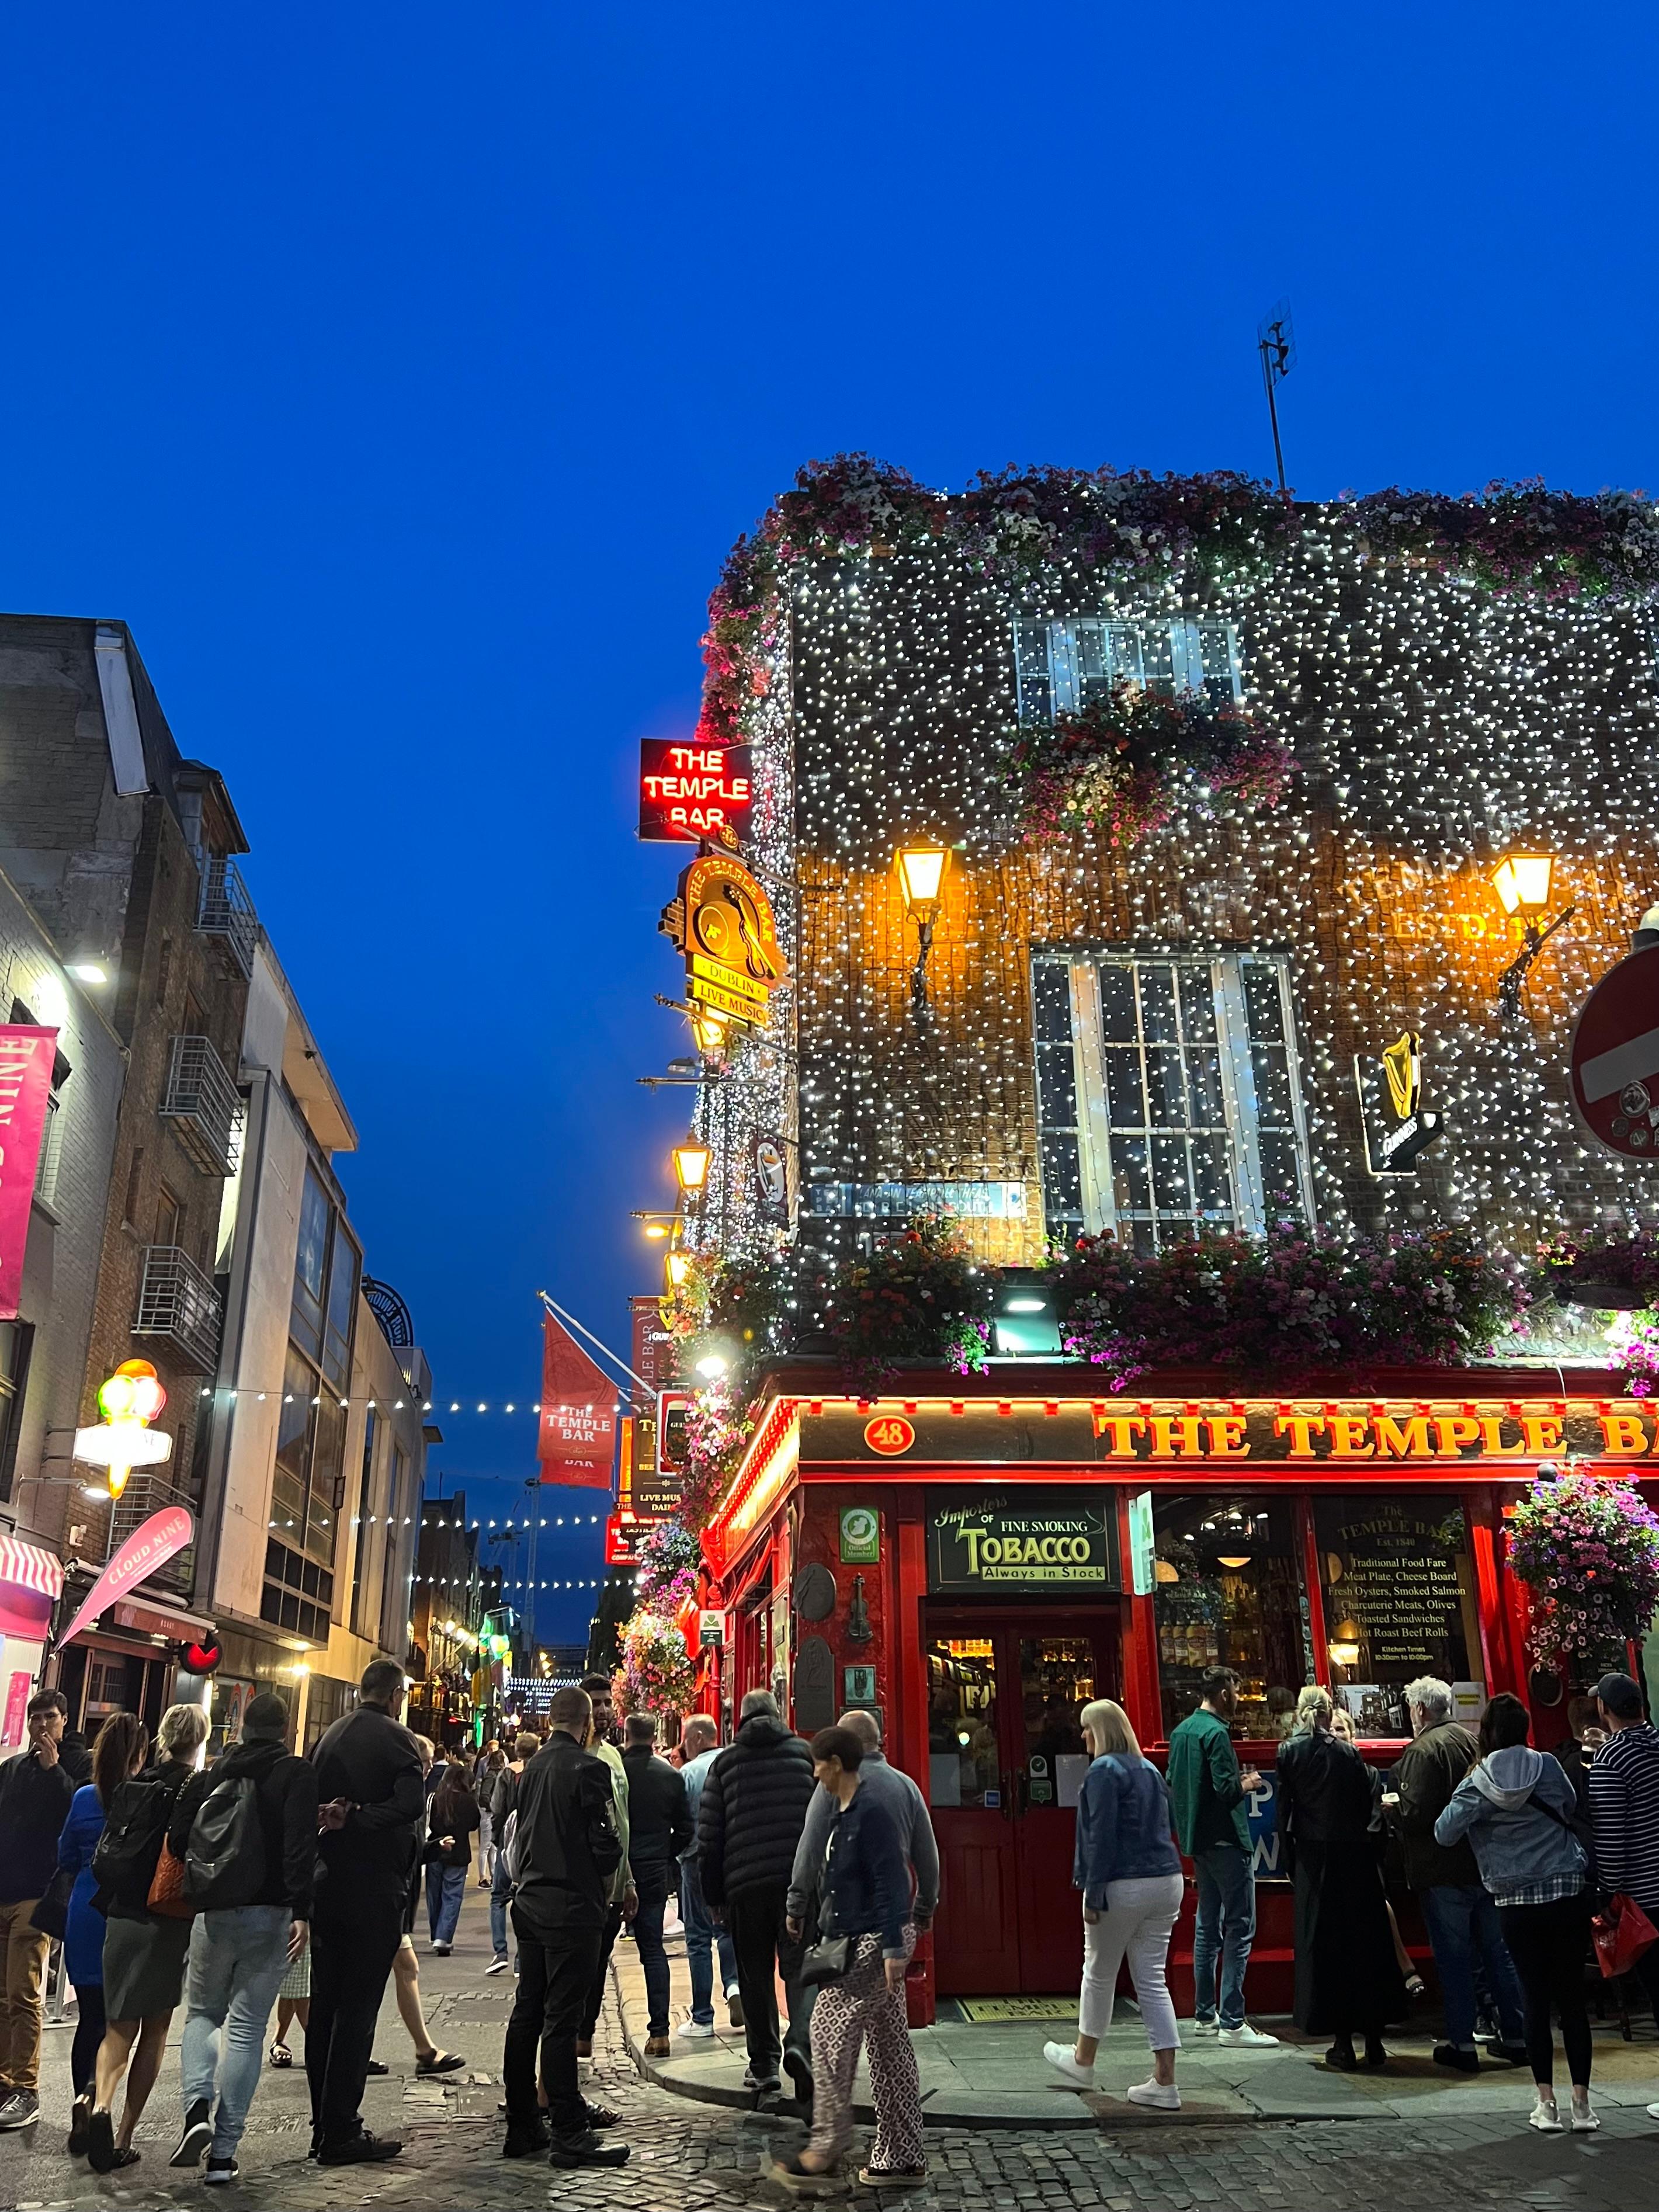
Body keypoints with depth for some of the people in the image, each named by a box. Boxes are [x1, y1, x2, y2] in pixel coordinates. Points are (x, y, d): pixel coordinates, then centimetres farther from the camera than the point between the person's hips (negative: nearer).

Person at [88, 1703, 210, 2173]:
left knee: (118, 2028, 11)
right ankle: (124, 2139, 10)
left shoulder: (130, 1787, 4)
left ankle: (100, 2105, -15)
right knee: (154, 2031, 11)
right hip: (170, 1922, -3)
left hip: (122, 1919, 3)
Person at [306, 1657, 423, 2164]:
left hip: (325, 1887, 6)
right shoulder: (396, 1740, -11)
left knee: (324, 2004, 13)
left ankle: (324, 2124, 20)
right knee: (358, 2007, -1)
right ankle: (342, 2132, 2)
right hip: (374, 1889, -6)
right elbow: (411, 1803, -26)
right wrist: (357, 1818, -22)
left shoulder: (329, 1736, 8)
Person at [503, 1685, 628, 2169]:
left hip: (531, 1905, 7)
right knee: (560, 2021, -4)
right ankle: (569, 2135, 1)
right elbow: (606, 1841, -15)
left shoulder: (531, 1769, 7)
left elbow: (520, 1836, 14)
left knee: (526, 2015, 12)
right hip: (573, 1909, -7)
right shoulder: (588, 1768, -15)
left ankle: (522, 2128, 20)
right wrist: (603, 1881, 3)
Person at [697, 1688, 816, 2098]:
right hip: (801, 1877, 0)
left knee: (755, 1975, 10)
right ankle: (802, 2041, -16)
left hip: (745, 1881, 0)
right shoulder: (805, 1753, 9)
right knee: (799, 1965, 4)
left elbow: (709, 1834, 8)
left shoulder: (726, 1762, 9)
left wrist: (713, 1895, 12)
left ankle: (764, 2065, 12)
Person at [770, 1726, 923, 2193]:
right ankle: (901, 2159, 16)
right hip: (862, 1940, 10)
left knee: (830, 2030, -5)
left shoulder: (870, 1813, -17)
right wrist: (827, 1930, 22)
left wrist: (894, 1947, -23)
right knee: (888, 2045, 11)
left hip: (875, 1942, -10)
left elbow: (891, 1882, -21)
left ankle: (826, 2146, 5)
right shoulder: (844, 1814, 13)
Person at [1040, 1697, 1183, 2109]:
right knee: (1152, 1980, 9)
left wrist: (1093, 1894, -15)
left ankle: (1083, 2060, 28)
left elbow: (1101, 1836, -16)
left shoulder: (1104, 1771, -11)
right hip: (1166, 1882, 7)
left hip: (1124, 1886, -7)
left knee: (1098, 1974, 11)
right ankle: (1164, 2083, 5)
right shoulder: (1150, 1770, 13)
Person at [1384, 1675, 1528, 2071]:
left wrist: (1393, 1804, -2)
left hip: (1444, 1873, -7)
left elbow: (1416, 1813, -23)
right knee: (1499, 1952, 14)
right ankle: (1516, 2037, 21)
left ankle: (1462, 2043, 7)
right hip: (1487, 1867, 7)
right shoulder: (1473, 1741, 6)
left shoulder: (1424, 1750, -17)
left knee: (1453, 1956, 3)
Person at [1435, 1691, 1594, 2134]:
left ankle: (1546, 2103, 9)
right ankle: (1582, 2103, 9)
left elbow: (1444, 1834, -8)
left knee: (1536, 2000, 7)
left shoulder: (1478, 1781, -6)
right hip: (1569, 1893, 1)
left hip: (1516, 1902, -1)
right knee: (1572, 1999, 7)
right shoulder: (1547, 1767, -2)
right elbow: (1571, 1810, 14)